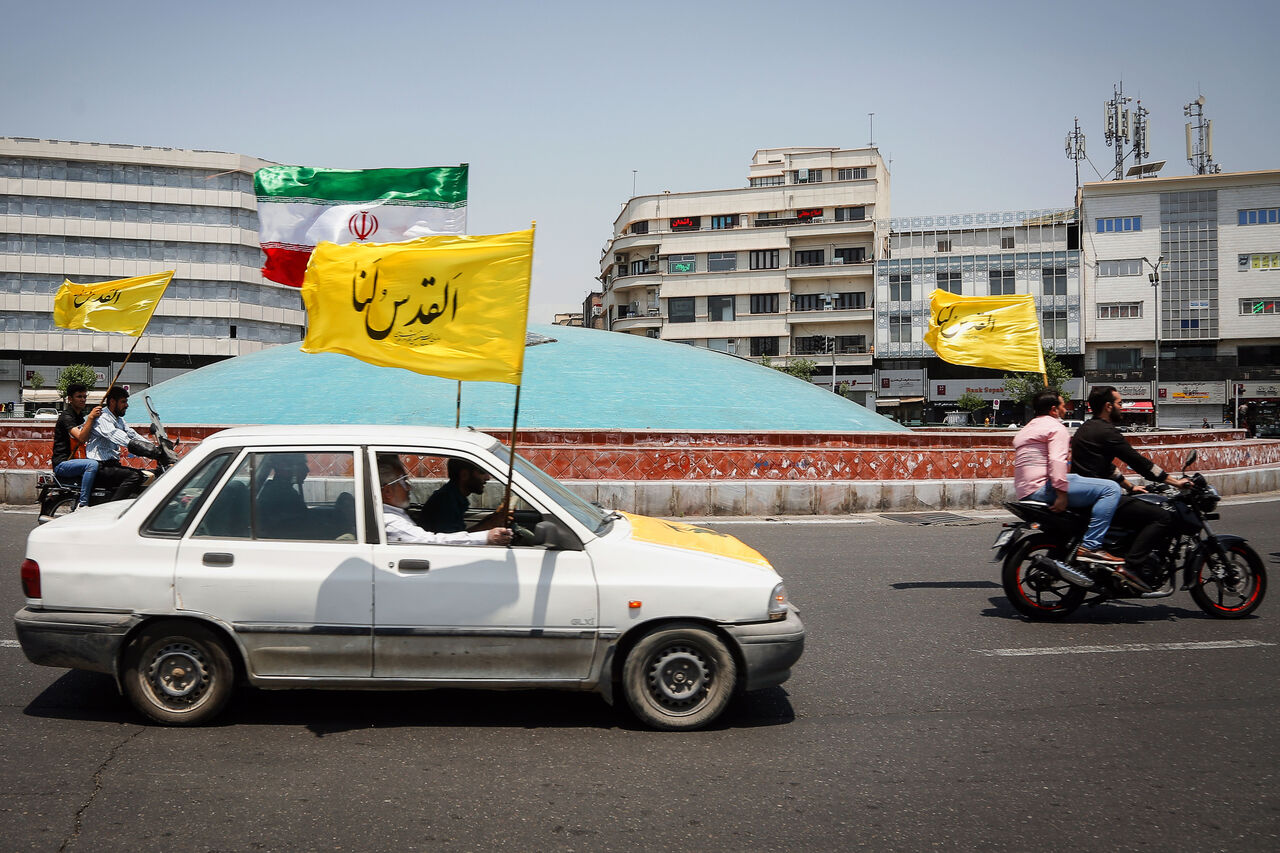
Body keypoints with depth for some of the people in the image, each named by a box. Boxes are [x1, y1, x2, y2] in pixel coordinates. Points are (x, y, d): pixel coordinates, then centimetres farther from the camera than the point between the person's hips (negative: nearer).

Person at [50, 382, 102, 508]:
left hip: (76, 460, 9)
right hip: (62, 464, -9)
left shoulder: (82, 416, 18)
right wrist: (90, 417, -30)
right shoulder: (66, 417, -11)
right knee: (92, 464, -32)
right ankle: (82, 506, -34)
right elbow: (81, 438, -25)